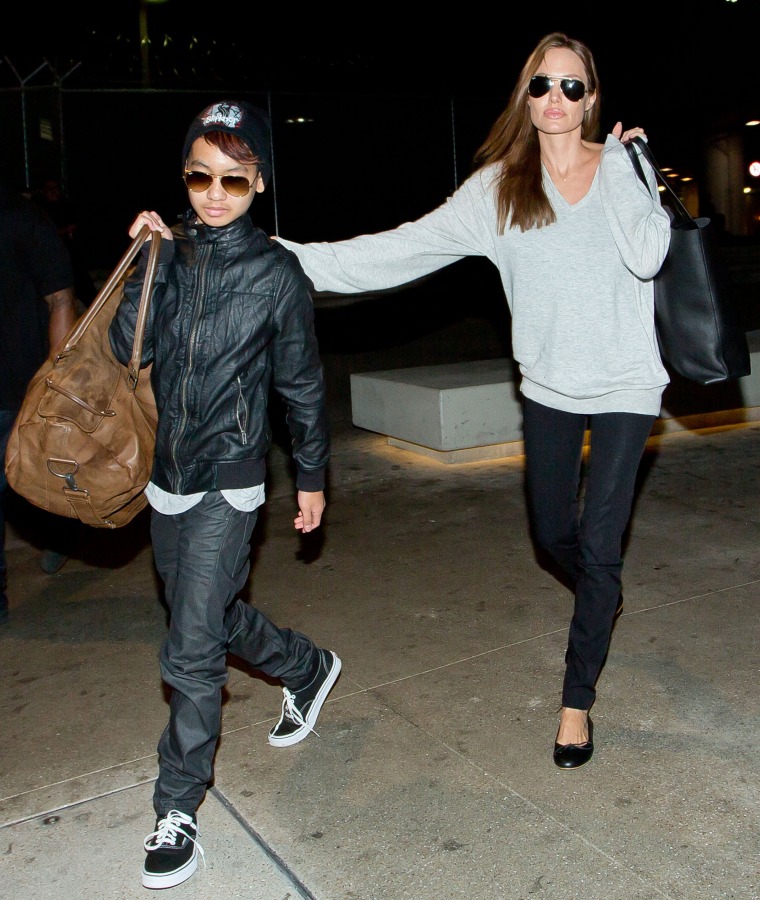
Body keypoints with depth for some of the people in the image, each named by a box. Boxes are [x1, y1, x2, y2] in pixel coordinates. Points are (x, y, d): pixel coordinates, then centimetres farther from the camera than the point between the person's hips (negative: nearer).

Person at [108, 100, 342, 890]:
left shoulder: (275, 273, -7)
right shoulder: (165, 254, 2)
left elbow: (302, 383, 1)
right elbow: (130, 349, -9)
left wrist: (312, 476, 5)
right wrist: (151, 261, -17)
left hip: (228, 483, -5)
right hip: (165, 475, 5)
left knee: (192, 653, -6)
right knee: (211, 617, 21)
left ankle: (177, 809, 11)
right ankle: (308, 669, 48)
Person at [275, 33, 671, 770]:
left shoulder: (624, 166, -5)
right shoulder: (497, 187, -3)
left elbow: (648, 256, -22)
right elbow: (403, 249, -11)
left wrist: (617, 167, -14)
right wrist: (291, 259, -18)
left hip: (624, 385, -2)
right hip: (549, 385, 3)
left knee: (598, 543, -5)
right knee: (553, 535, 15)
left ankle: (577, 700, 12)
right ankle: (603, 604, 50)